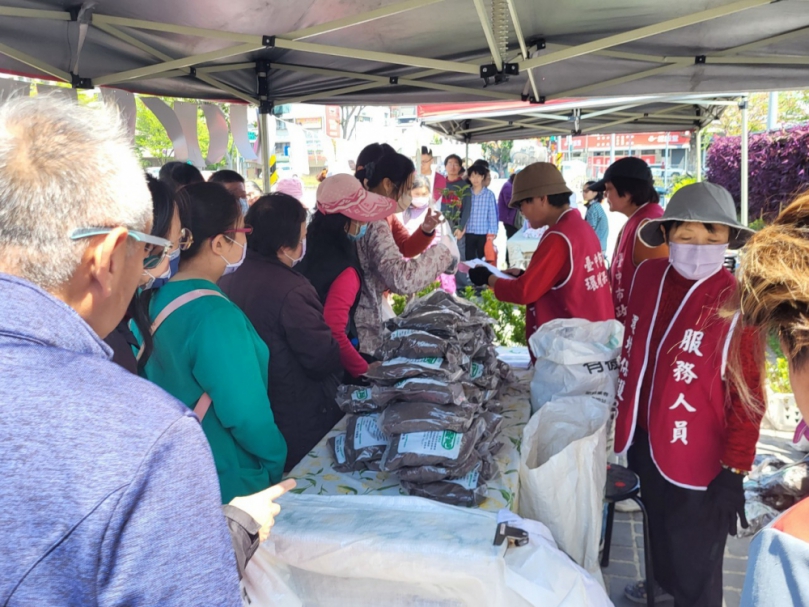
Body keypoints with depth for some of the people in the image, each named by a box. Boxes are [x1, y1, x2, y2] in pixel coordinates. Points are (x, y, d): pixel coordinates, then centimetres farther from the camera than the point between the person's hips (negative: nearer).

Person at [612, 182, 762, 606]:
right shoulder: (648, 276, -4)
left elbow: (747, 394, -16)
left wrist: (733, 471, -15)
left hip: (696, 456, -6)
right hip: (646, 439, 6)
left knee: (694, 563, 8)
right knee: (658, 529, 29)